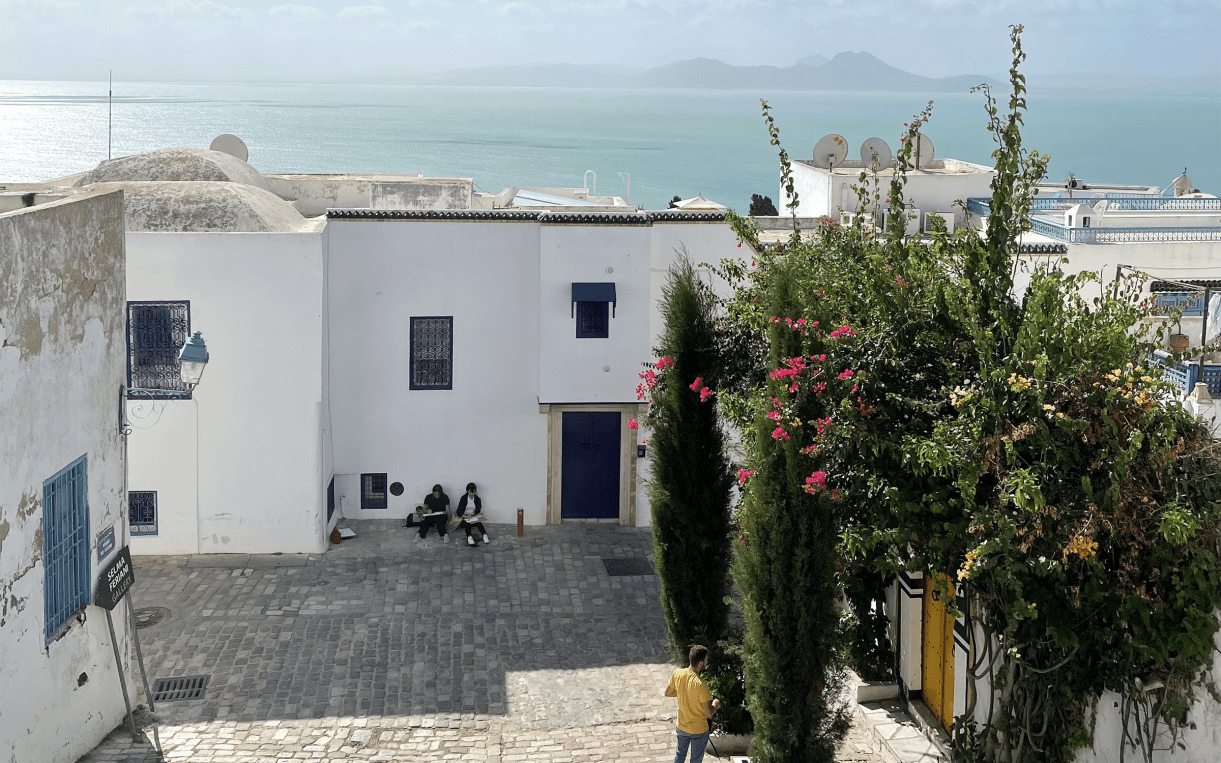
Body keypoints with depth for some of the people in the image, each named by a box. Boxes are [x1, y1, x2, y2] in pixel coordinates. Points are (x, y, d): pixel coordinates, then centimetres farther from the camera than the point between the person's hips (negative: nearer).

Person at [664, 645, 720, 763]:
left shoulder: (677, 674, -15)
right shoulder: (700, 685, -34)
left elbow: (667, 693, 2)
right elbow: (709, 713, -27)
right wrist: (716, 703, -7)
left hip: (682, 726, 5)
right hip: (699, 729, -5)